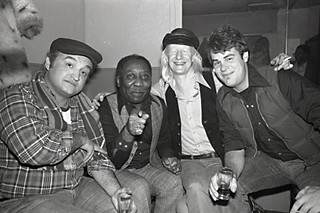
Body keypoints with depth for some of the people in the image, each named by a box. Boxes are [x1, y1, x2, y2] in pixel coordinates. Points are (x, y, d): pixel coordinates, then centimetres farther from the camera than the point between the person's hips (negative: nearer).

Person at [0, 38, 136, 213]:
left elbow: (97, 157, 5)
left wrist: (115, 190, -10)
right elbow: (34, 149, -33)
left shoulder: (82, 104, 3)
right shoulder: (15, 98, -14)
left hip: (77, 188, 5)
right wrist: (81, 139, -18)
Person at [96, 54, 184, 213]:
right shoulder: (106, 108, -18)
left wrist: (169, 158, -6)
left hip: (148, 167, 5)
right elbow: (110, 159, -25)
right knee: (139, 187, -30)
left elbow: (164, 142, 16)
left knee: (174, 183, -19)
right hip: (116, 171, -4)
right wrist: (128, 132, -43)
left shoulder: (158, 106, -1)